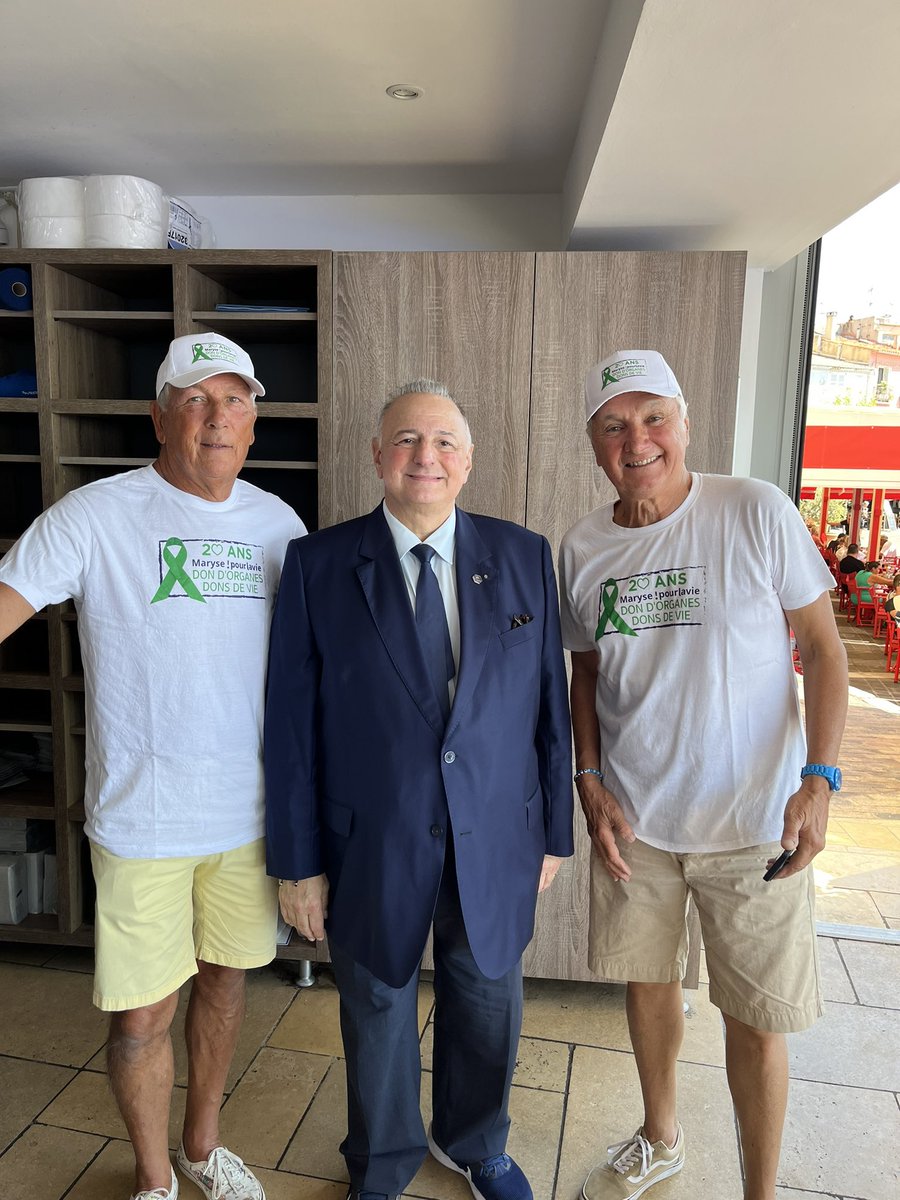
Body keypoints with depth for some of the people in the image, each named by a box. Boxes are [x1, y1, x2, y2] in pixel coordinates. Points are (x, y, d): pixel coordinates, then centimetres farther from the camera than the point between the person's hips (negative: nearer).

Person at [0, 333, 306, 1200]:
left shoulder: (278, 524, 2)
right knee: (141, 1016, 10)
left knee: (227, 976, 20)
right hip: (143, 820, -3)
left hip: (251, 811, 4)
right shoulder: (94, 517, -11)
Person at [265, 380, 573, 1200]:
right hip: (371, 849, -1)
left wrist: (554, 834, 4)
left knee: (488, 1007, 21)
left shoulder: (524, 557, -2)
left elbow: (551, 706, 1)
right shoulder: (319, 564, -8)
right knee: (378, 1015, 19)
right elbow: (291, 724, -6)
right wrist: (298, 860, -5)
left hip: (497, 842, 2)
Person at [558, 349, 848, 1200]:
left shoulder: (756, 513, -11)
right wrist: (590, 784, -1)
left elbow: (822, 648, -6)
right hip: (630, 816, 4)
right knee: (647, 980, 20)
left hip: (753, 820, -3)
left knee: (755, 1020, 9)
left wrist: (818, 780, -14)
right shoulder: (581, 548, -1)